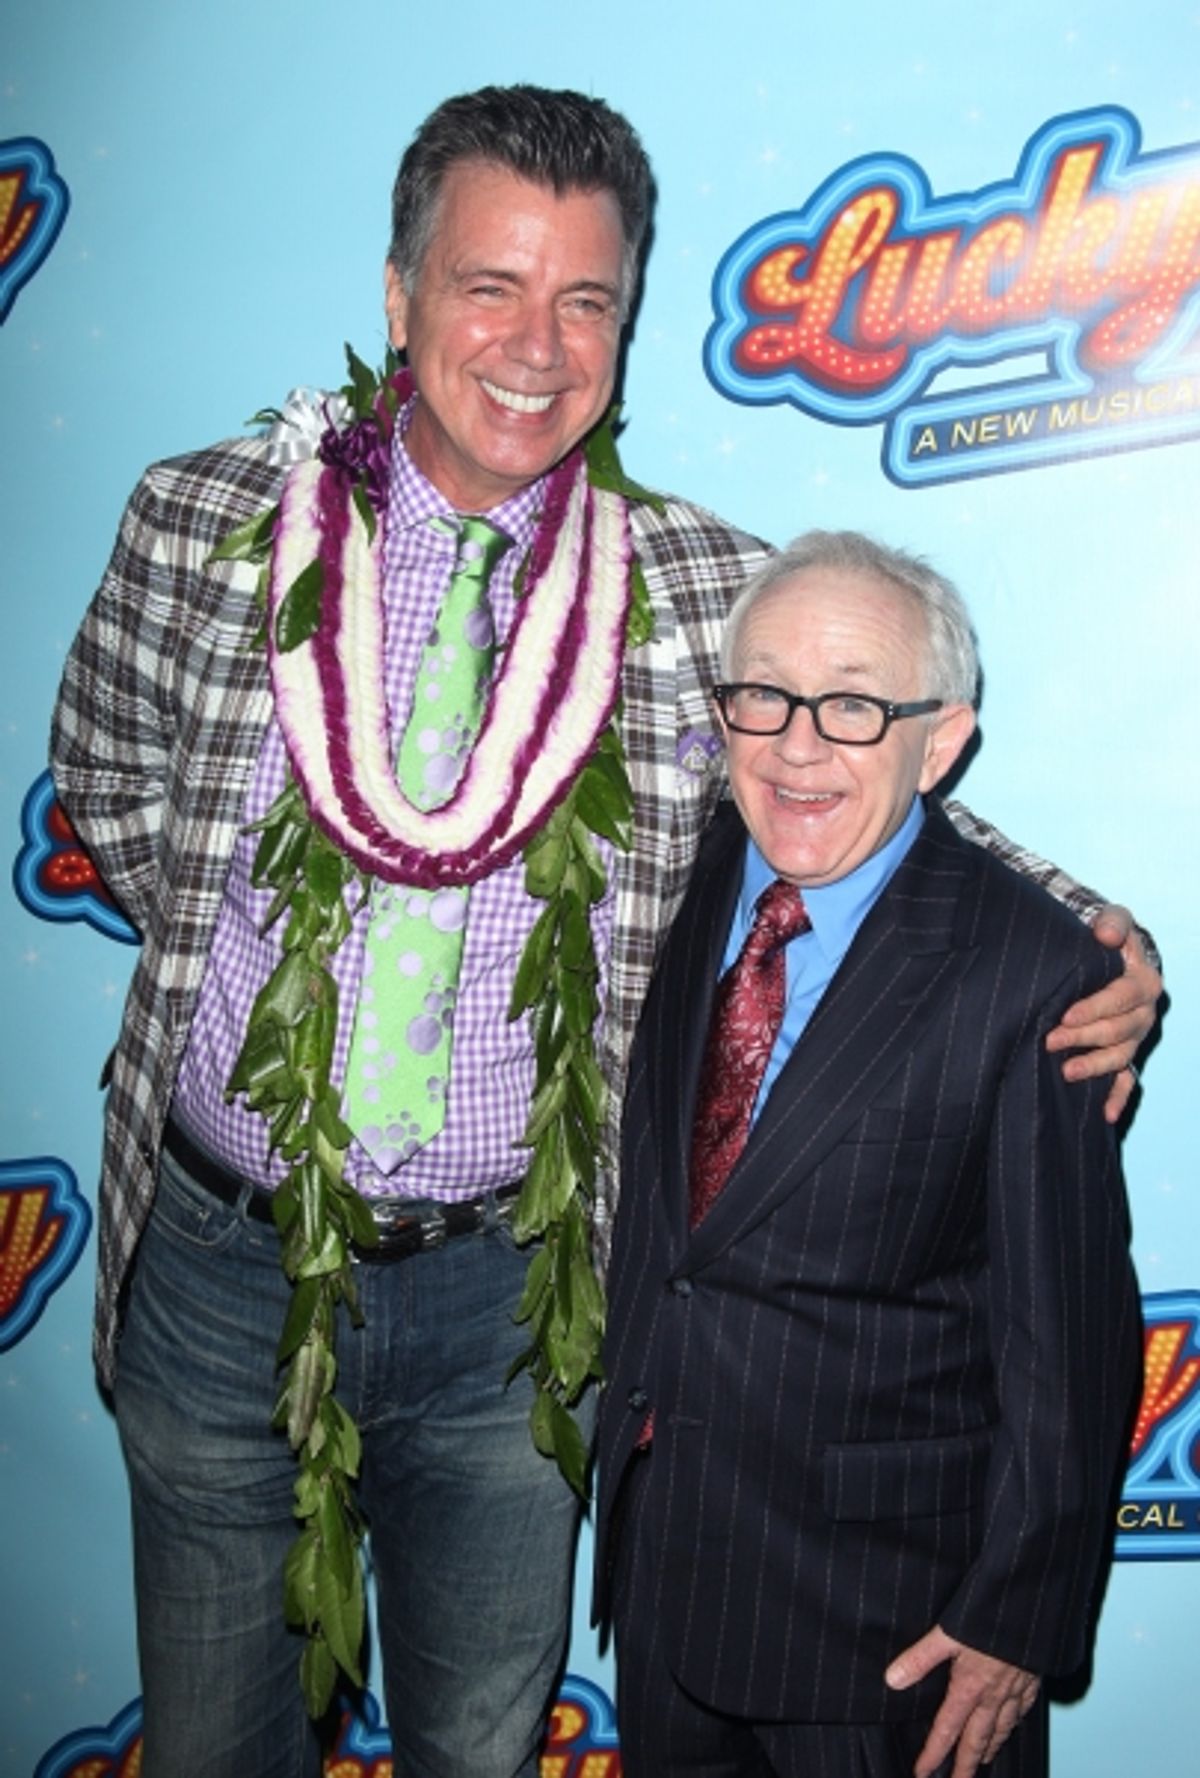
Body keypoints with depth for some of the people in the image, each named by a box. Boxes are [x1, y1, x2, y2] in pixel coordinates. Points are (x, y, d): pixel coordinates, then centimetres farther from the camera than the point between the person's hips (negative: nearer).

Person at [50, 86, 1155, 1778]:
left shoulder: (709, 592, -7)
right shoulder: (204, 521, -6)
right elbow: (108, 781, 10)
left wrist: (1084, 937, -10)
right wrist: (233, 929, -2)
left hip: (507, 1294, 0)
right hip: (223, 1267, 1)